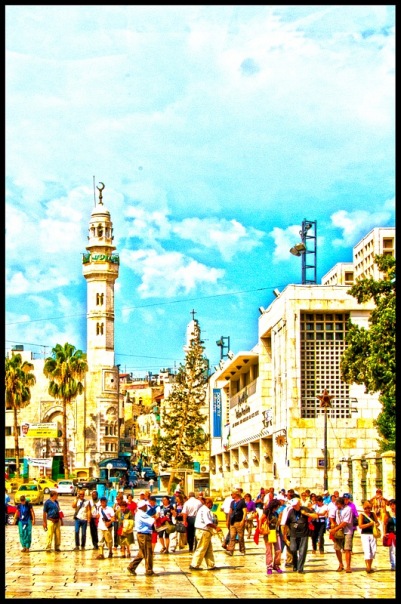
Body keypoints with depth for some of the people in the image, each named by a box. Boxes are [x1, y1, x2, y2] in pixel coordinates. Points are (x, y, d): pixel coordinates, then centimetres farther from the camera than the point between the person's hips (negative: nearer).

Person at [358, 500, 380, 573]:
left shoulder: (373, 514, 11)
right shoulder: (361, 515, -2)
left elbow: (377, 522, 18)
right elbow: (360, 526, -10)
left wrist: (377, 524, -7)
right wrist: (370, 524, -20)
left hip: (372, 534, 5)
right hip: (365, 534, -5)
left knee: (373, 551, 6)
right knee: (367, 551, -12)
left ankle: (370, 567, 19)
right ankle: (368, 567, -10)